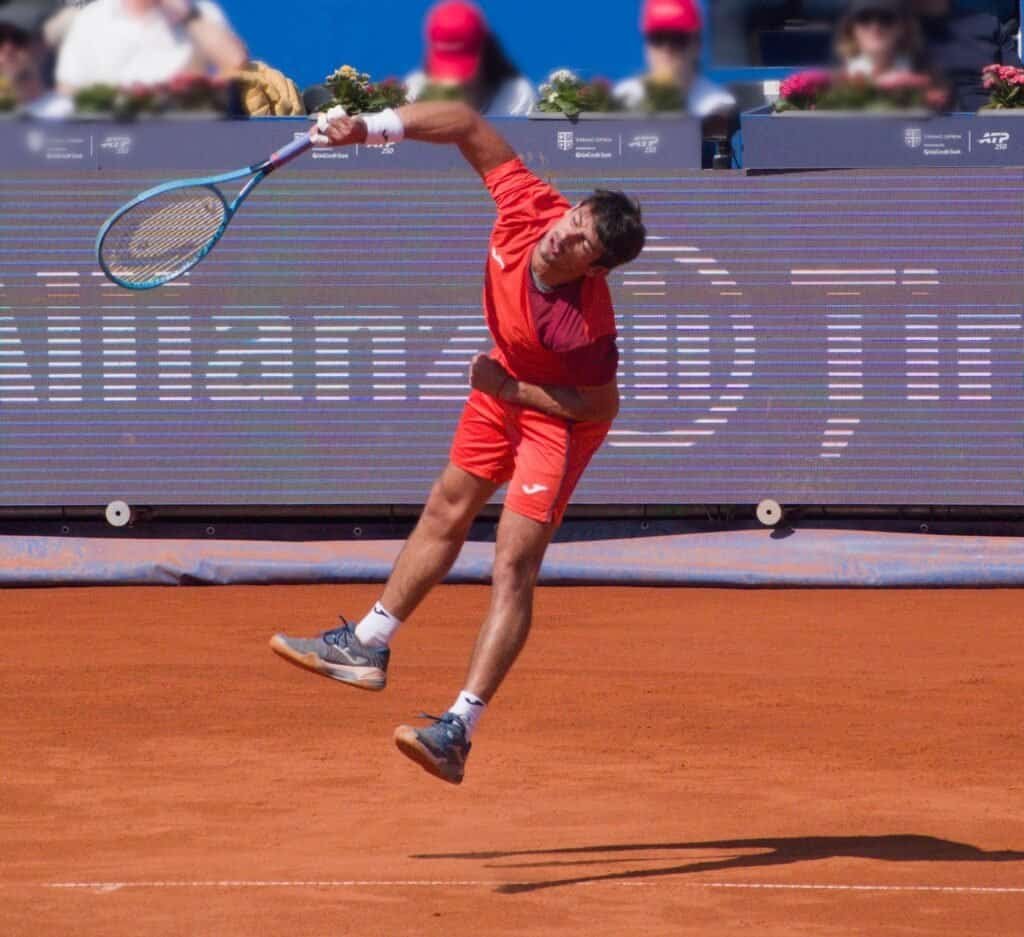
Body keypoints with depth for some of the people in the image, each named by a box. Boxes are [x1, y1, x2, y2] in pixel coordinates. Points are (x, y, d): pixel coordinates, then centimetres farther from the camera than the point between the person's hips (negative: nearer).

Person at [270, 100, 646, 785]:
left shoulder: (584, 323, -40)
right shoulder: (528, 207, -29)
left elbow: (603, 404, -24)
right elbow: (469, 125, -17)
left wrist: (513, 390, -22)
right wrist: (372, 128, -25)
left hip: (561, 413, -8)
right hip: (507, 378, 8)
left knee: (514, 566, -13)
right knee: (448, 510, 21)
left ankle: (458, 732, -17)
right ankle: (368, 647, 38)